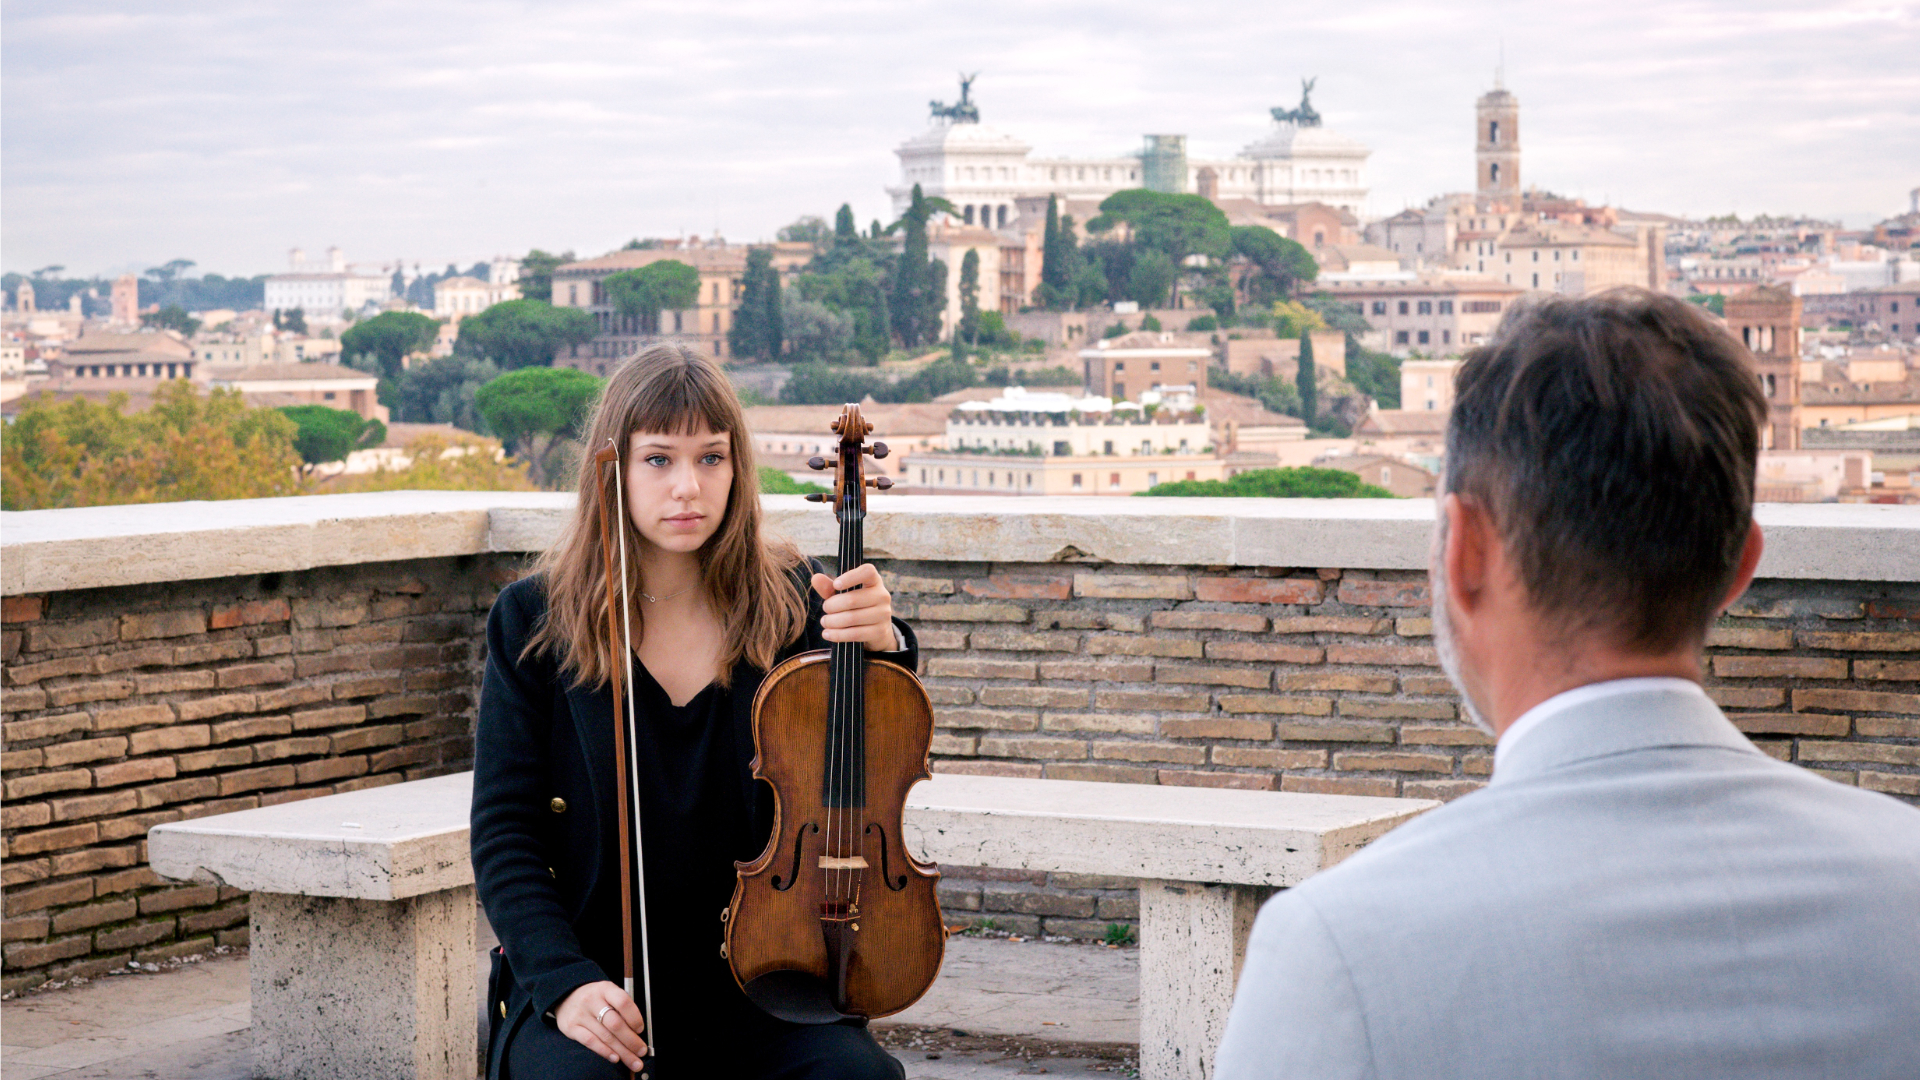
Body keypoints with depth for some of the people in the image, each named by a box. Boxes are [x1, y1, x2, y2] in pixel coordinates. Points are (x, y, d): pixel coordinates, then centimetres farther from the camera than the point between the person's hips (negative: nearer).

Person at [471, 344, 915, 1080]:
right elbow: (503, 836, -1)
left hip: (753, 981, 2)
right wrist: (564, 981, -16)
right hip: (591, 983, -1)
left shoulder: (791, 601, 5)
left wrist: (882, 645, -26)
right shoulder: (534, 620, 1)